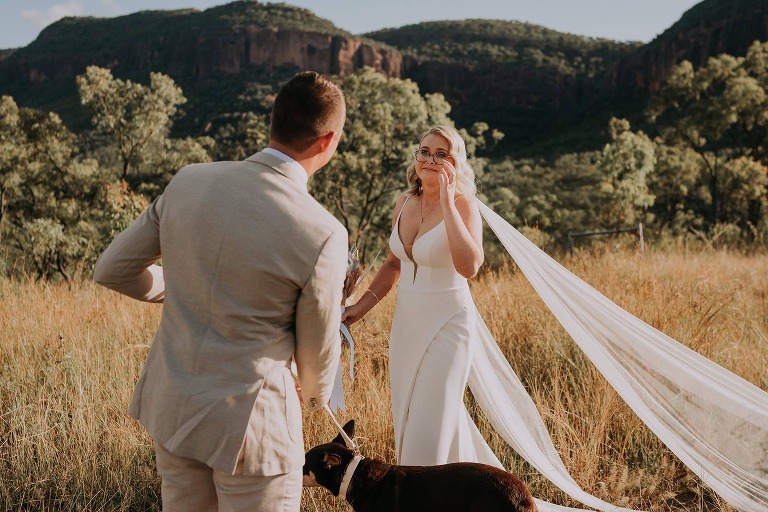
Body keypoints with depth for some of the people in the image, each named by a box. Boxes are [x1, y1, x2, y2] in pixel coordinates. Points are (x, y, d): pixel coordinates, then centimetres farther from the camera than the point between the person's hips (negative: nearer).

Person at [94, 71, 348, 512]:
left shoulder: (190, 181, -6)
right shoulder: (323, 235, -20)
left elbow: (113, 269, 5)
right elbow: (317, 352, -5)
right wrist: (317, 396, 18)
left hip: (171, 406, 6)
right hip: (249, 422, -5)